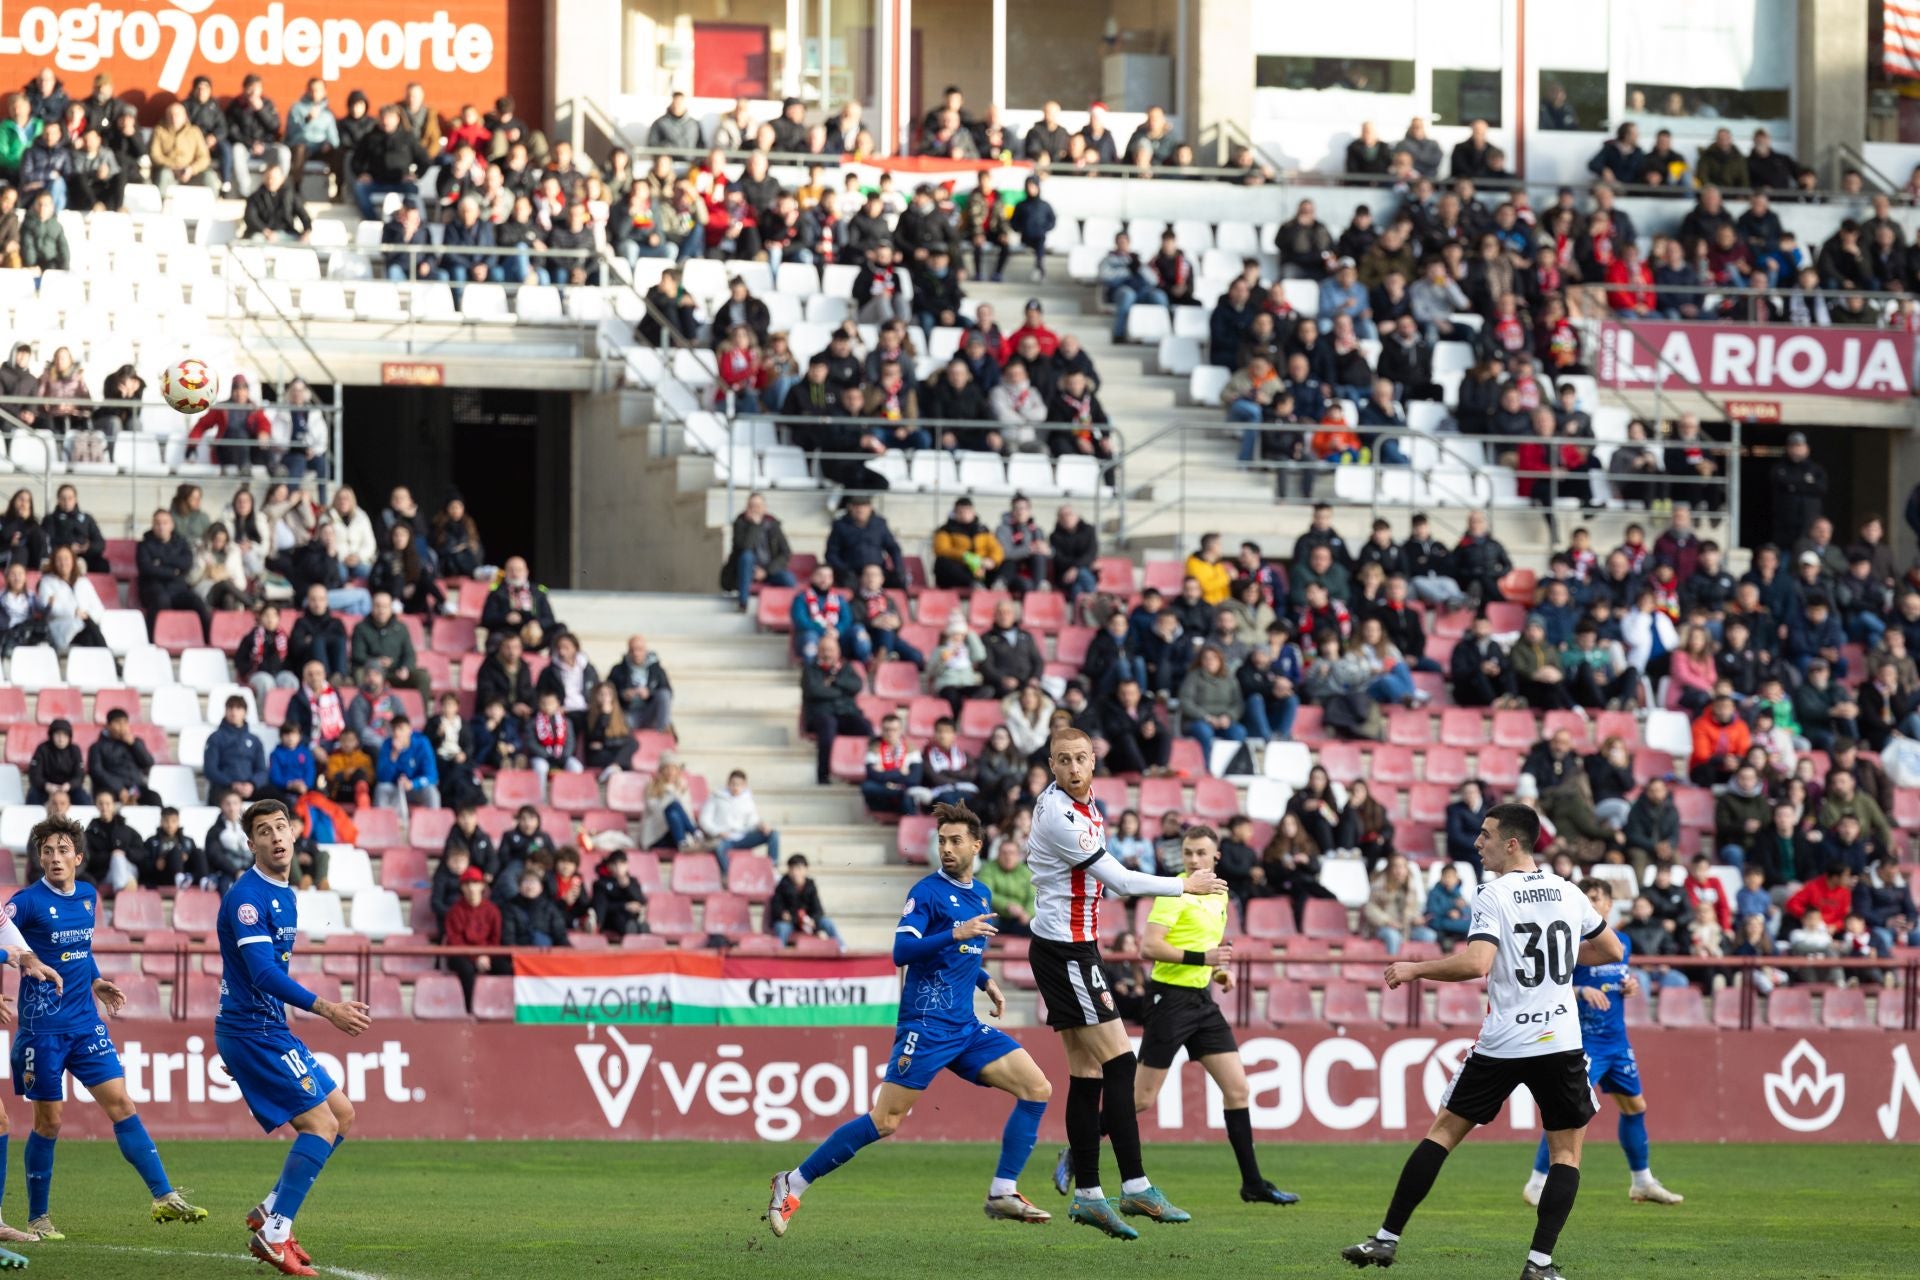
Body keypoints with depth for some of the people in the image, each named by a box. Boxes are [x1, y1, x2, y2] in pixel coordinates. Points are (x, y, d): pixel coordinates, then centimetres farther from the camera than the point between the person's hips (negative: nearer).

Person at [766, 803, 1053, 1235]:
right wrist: (956, 933, -26)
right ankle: (793, 1184, -1)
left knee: (1037, 1089, -4)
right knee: (885, 1121, -11)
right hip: (926, 1025, -7)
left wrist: (985, 980, 16)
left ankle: (1003, 1194, 0)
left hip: (965, 1027, 7)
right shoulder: (928, 891, -7)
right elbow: (901, 951, -18)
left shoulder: (982, 895, 16)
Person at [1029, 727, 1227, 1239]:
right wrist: (1184, 886, -8)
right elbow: (1118, 879, -18)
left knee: (1088, 1071, 8)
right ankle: (1135, 1188, -14)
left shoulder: (1084, 804, 11)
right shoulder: (1058, 815, -20)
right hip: (1064, 951, -10)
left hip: (1076, 947, 10)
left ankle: (1087, 1193, 10)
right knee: (1118, 1062, -12)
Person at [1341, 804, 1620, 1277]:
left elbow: (1475, 964, -22)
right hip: (1560, 1040, 3)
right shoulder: (1568, 893, 7)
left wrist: (1414, 969, -9)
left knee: (1443, 1131, 10)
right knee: (1567, 1151, 10)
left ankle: (1387, 1239, 12)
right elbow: (1612, 951, 19)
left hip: (1501, 1044, -3)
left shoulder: (1493, 897, -8)